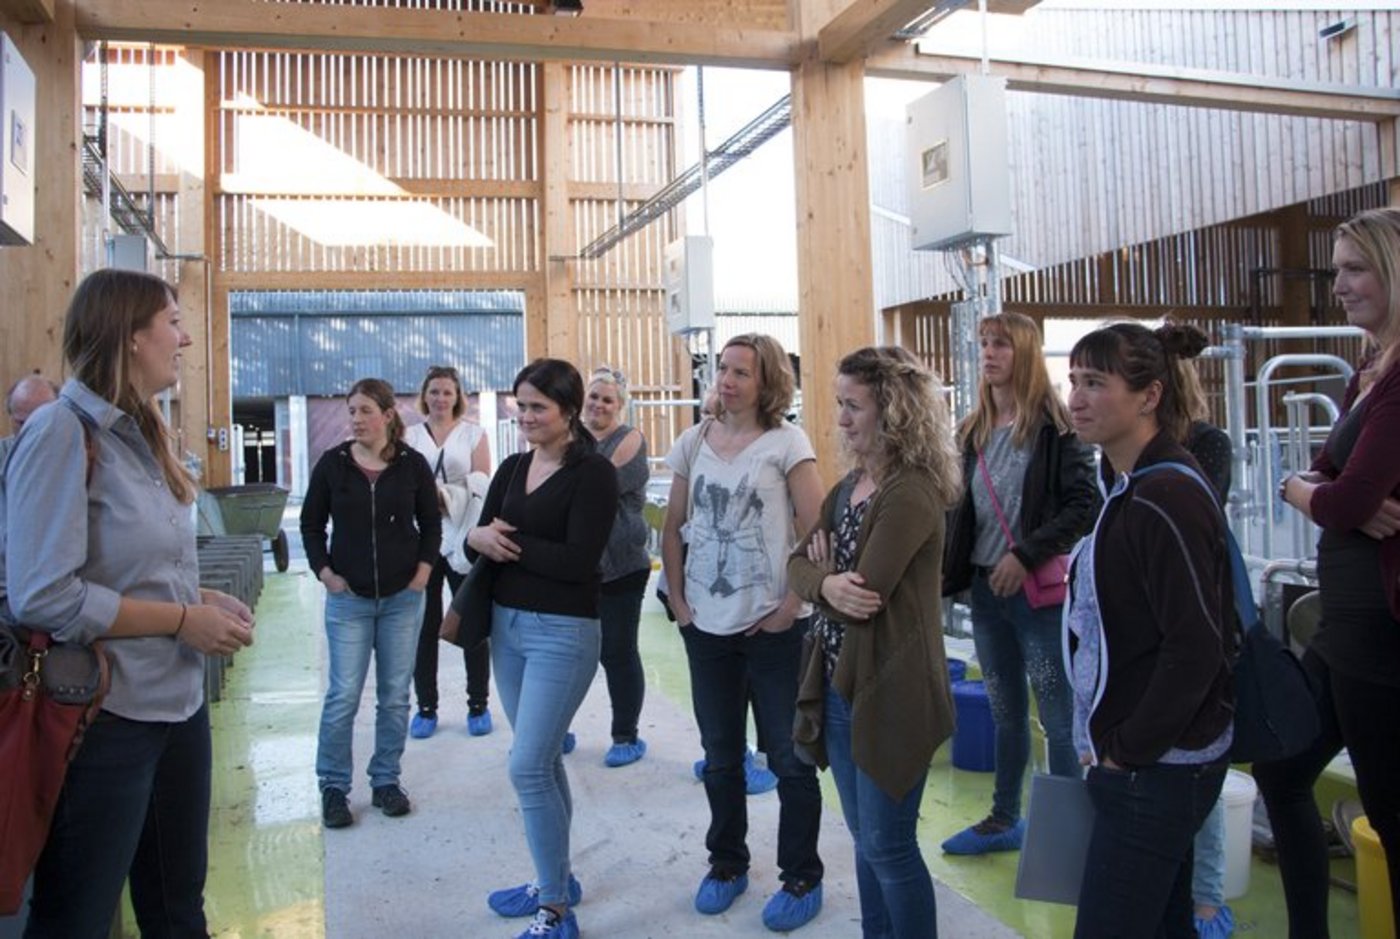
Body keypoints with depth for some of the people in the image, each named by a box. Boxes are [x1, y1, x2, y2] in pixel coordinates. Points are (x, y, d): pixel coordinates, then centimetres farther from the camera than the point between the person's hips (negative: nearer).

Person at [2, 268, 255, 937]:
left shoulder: (142, 434, 10)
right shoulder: (62, 431, -15)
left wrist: (205, 600, 1)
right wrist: (182, 620, -16)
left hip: (178, 701, 8)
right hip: (104, 714, -8)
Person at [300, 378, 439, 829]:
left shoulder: (412, 464, -2)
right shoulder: (332, 463, -2)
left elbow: (431, 523, 7)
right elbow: (311, 524, 7)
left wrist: (423, 570, -2)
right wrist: (324, 571, -3)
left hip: (403, 598, 1)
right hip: (348, 598, -1)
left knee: (395, 696, 8)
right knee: (343, 696, -1)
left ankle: (386, 780, 22)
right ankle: (333, 786, 15)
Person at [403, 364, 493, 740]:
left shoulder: (473, 434, 8)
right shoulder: (410, 436, 13)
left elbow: (481, 483, 1)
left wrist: (444, 496, -12)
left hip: (462, 540, -1)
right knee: (424, 625, 3)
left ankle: (478, 704, 12)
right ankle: (426, 706, 14)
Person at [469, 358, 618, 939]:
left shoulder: (593, 472, -11)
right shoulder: (512, 467, 10)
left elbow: (580, 560, -20)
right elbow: (477, 538, 5)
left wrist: (508, 543, -13)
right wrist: (479, 539, -18)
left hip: (563, 632, -7)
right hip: (506, 624, 7)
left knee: (528, 767, -7)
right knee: (543, 761, 17)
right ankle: (556, 879, 33)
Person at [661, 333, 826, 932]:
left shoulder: (785, 442, -7)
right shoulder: (694, 443, 6)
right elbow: (673, 529, 12)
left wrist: (793, 603, -13)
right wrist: (678, 601, 4)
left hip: (772, 628, -4)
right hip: (706, 626, 4)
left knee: (789, 759, 7)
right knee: (720, 757, 17)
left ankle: (802, 878, 24)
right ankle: (727, 863, 36)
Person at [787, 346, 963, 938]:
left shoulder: (912, 493, -19)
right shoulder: (848, 487, 10)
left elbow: (866, 594, -24)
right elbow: (798, 565, 5)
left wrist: (823, 566, -5)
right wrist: (827, 583, -17)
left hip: (889, 693, -8)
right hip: (838, 684, 9)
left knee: (889, 848, 4)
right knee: (866, 840, 20)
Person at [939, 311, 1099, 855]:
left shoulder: (1055, 426, -7)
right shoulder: (974, 430, 11)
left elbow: (1084, 504, -14)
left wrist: (1027, 555, -19)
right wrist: (958, 570, 6)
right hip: (986, 588, 6)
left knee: (1057, 718, 0)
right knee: (1006, 713, 17)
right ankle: (1005, 819, 30)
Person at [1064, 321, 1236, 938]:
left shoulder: (1165, 498, -20)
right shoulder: (1129, 488, 10)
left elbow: (1195, 647, -23)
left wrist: (1128, 749, -15)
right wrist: (1108, 742, 13)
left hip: (1154, 768, -9)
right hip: (1146, 763, 9)